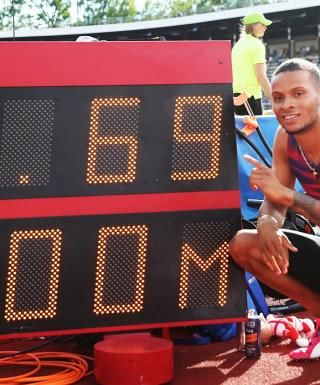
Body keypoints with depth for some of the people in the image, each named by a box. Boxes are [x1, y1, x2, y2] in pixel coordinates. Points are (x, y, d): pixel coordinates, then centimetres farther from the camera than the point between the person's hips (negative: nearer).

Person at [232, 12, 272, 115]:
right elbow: (261, 76, -15)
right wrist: (273, 99, -12)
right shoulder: (257, 45, -8)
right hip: (251, 96, -8)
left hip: (235, 95, 8)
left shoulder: (238, 44, 16)